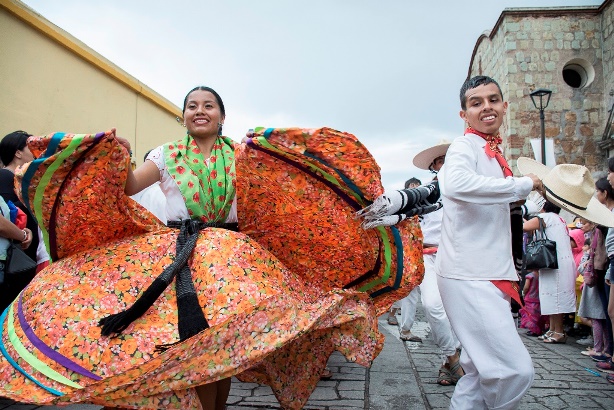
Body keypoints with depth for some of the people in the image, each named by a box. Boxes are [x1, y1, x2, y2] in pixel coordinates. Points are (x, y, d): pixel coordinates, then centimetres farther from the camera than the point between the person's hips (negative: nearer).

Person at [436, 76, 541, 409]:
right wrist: (523, 185, -24)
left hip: (490, 275, 9)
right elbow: (456, 183, -35)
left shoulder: (494, 153, 18)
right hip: (467, 277, -9)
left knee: (480, 372, 14)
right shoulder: (464, 146, -10)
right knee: (516, 370, -12)